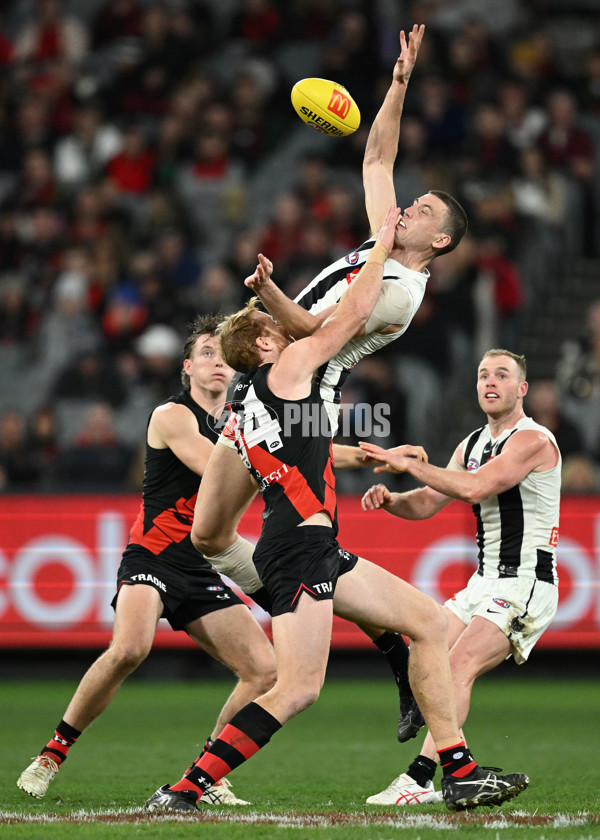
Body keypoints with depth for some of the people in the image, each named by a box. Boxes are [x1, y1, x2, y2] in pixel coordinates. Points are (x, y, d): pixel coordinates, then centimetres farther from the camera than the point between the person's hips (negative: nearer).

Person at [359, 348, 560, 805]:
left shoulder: (532, 440, -12)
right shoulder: (473, 443, 16)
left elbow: (476, 488, -26)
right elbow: (428, 503, 16)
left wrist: (409, 463, -24)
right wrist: (390, 498, -6)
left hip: (525, 584, -10)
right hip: (485, 581, 10)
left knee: (458, 667, -22)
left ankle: (419, 780, -29)